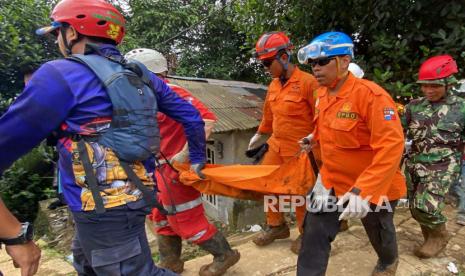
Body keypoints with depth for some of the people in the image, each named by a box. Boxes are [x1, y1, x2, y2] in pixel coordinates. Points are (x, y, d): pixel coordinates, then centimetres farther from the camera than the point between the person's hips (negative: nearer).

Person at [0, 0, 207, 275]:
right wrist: (197, 159, 22)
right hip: (127, 196, 9)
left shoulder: (61, 74, -13)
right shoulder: (140, 75, 6)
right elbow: (191, 116, 10)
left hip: (105, 208, -8)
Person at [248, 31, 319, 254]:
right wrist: (259, 134, 25)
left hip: (299, 150, -7)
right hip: (276, 145, 7)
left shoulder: (307, 82, -16)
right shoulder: (273, 85, 7)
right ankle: (276, 225, 32)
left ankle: (306, 233, 31)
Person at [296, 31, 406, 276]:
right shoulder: (322, 93, -3)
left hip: (373, 186, -5)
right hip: (331, 180, 5)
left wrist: (363, 190, -38)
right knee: (314, 235, 1)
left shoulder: (370, 94, -27)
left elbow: (391, 146, -32)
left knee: (378, 233, 23)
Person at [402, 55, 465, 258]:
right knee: (415, 208, 9)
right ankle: (432, 239, 37)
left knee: (425, 206, -17)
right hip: (415, 164, 4)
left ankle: (439, 235, 16)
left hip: (443, 167, -4)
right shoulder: (414, 106, 2)